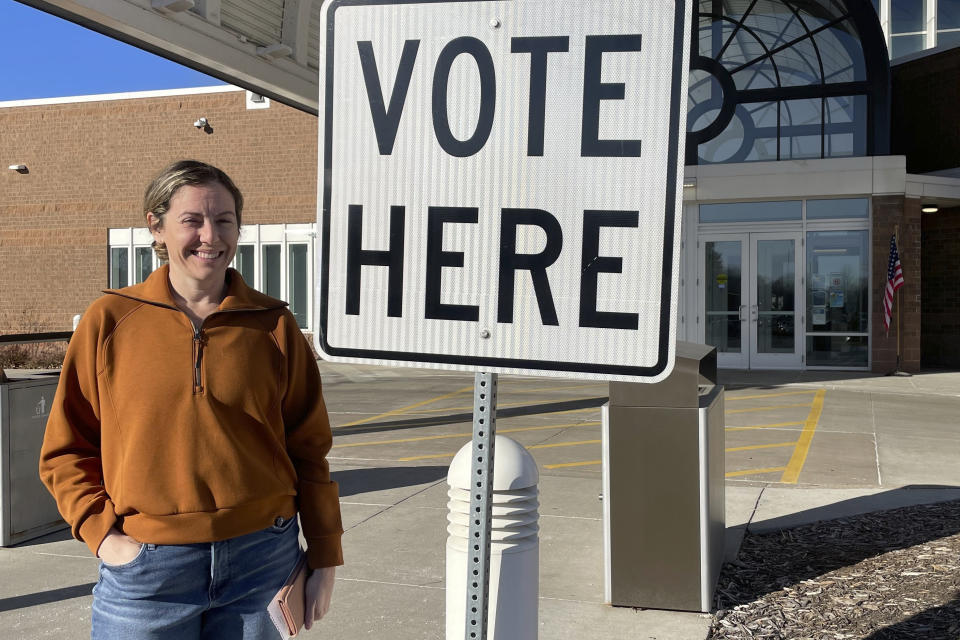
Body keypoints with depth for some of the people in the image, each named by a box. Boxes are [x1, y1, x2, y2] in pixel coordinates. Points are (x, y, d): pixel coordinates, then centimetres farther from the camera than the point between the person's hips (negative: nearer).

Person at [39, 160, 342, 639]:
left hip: (261, 562, 1)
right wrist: (102, 532, -7)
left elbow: (308, 448, 4)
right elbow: (66, 450, 5)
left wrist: (324, 558, 5)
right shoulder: (110, 320, 0)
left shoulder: (273, 325, 1)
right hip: (147, 565, 0)